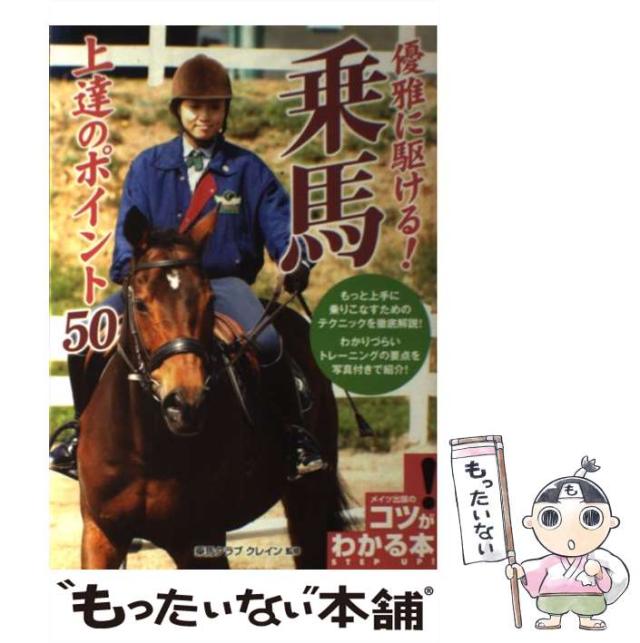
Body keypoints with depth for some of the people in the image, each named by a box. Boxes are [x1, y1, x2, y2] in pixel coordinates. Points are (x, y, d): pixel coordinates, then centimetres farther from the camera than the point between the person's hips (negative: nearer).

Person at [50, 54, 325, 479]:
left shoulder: (248, 169, 7)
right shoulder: (148, 167, 9)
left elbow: (278, 222, 0)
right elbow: (130, 223, 1)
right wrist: (130, 264, -20)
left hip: (225, 281, -2)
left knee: (266, 342, -32)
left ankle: (295, 433, -11)